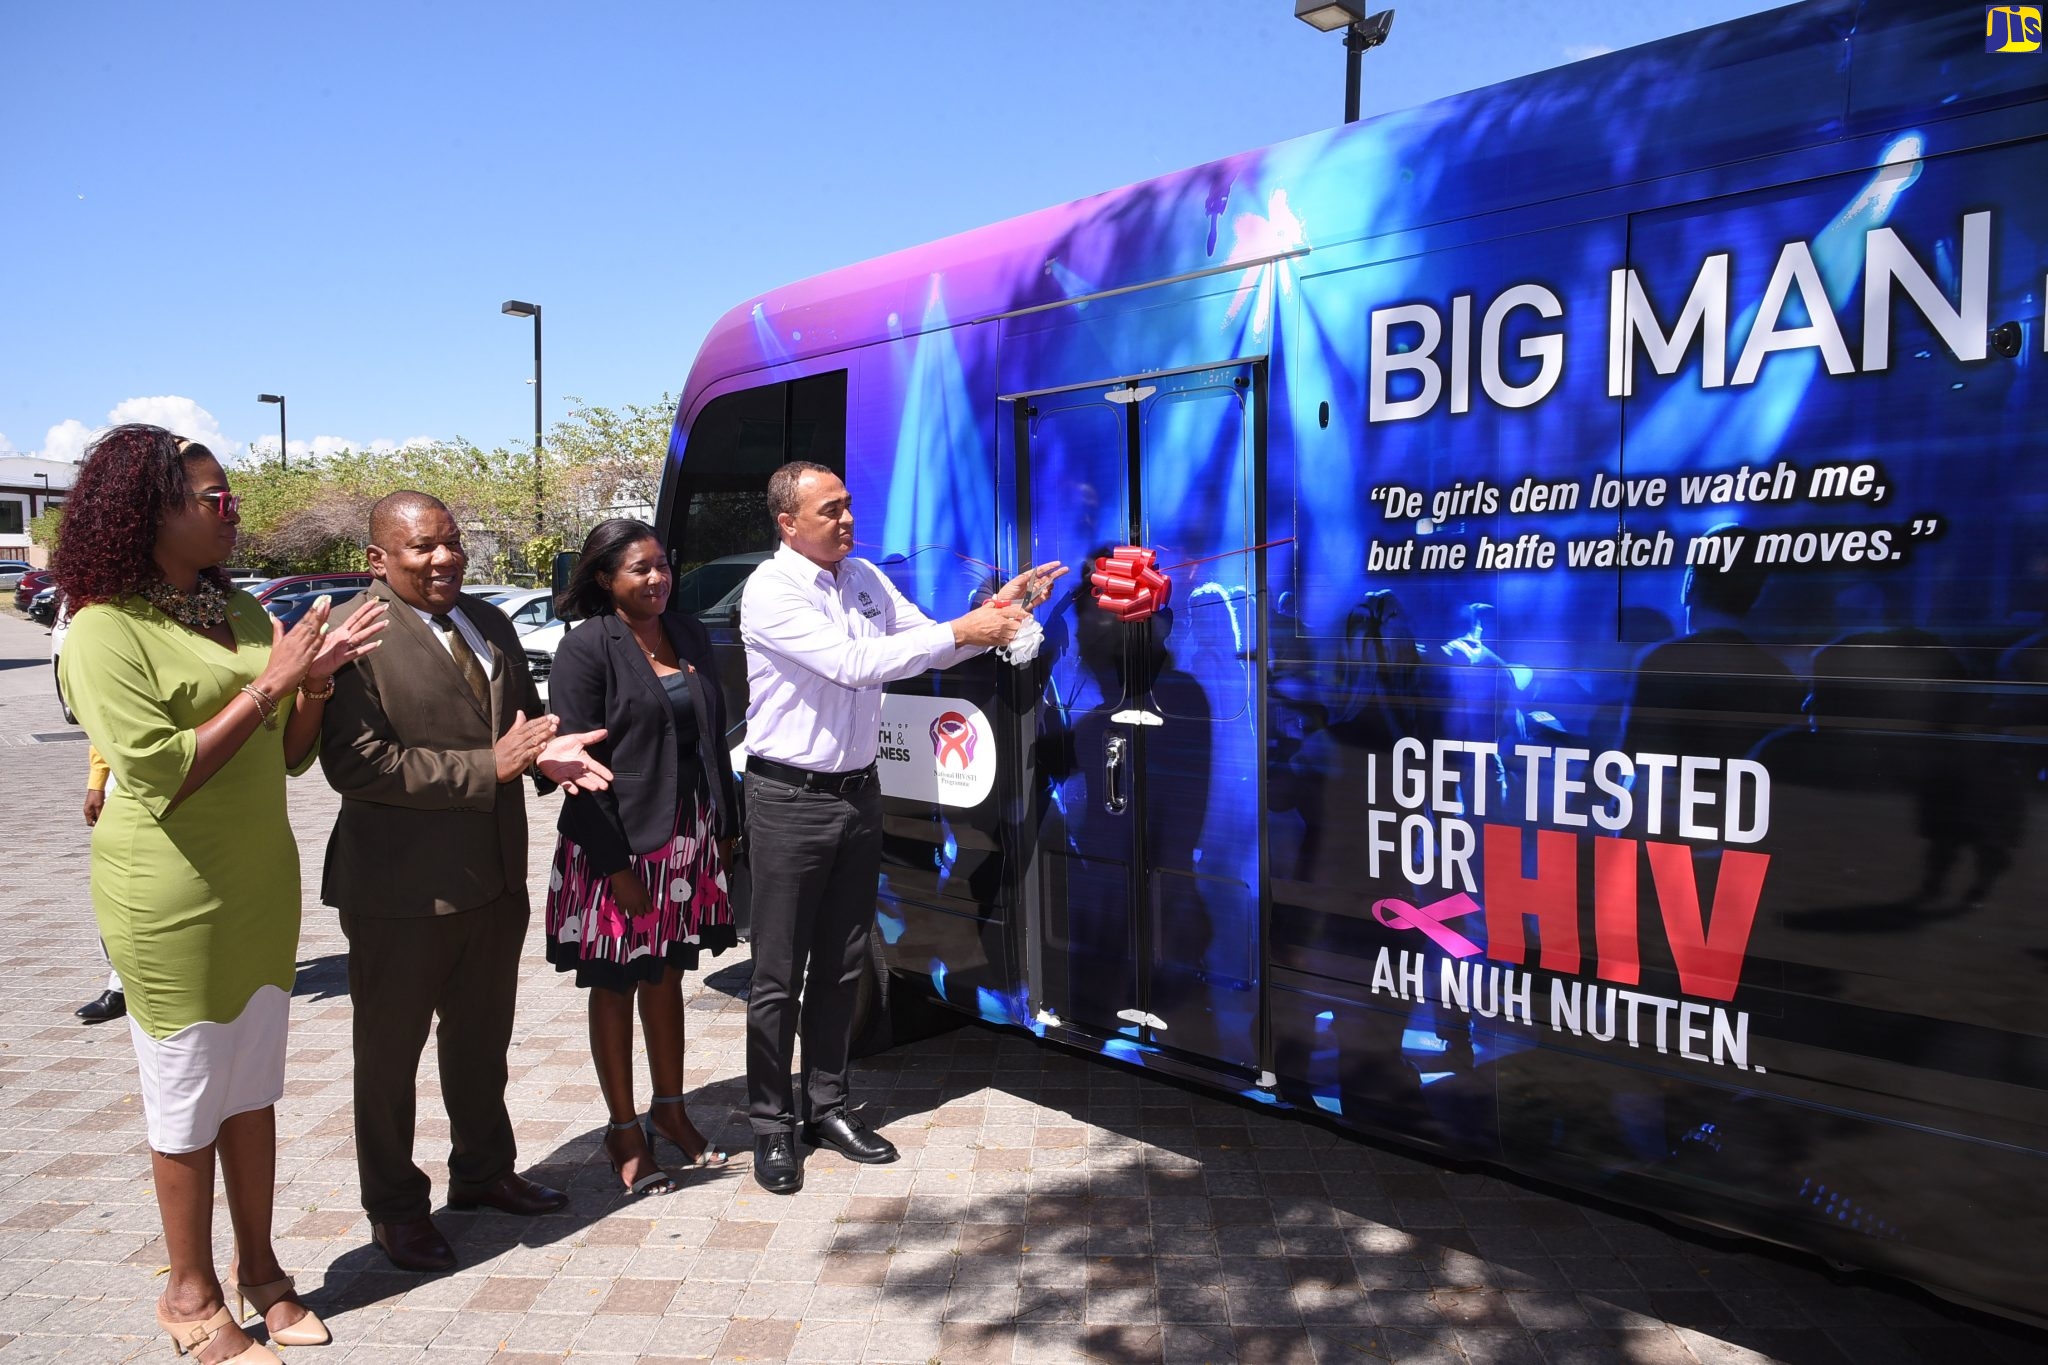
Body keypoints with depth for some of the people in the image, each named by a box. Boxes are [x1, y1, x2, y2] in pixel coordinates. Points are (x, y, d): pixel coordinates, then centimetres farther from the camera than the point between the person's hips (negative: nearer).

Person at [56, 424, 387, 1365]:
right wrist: (266, 684, -20)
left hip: (263, 885, 6)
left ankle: (258, 1269, 32)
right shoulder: (105, 631, -14)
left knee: (253, 1090, 16)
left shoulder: (244, 614, 7)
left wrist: (316, 678, -8)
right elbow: (161, 774, -21)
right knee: (188, 1105, 8)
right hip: (172, 901, -6)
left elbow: (289, 757, 10)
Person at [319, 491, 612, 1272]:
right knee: (390, 1051, 12)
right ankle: (395, 1208, 30)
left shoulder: (489, 624, 8)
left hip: (494, 876, 7)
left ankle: (483, 1171, 42)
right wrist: (489, 766, -25)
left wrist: (545, 752, -6)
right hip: (401, 886, -7)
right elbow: (355, 763, -24)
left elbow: (524, 715, 18)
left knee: (482, 1038, 22)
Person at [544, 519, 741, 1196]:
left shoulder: (689, 635, 8)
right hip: (620, 844, -5)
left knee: (666, 977, 17)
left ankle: (669, 1109, 32)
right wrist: (616, 864, -17)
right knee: (614, 988, 9)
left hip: (690, 841, 6)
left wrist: (725, 829, 11)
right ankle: (624, 1130, 23)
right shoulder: (587, 647, -11)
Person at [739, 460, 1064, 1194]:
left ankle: (827, 1105, 28)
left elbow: (934, 644, 12)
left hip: (858, 794, 6)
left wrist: (1003, 606, -5)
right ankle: (771, 1124, 17)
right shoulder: (770, 592, -14)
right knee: (780, 974, 3)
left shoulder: (865, 578, 8)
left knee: (842, 965, 14)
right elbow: (852, 664, -24)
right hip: (790, 800, -6)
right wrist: (963, 631, -24)